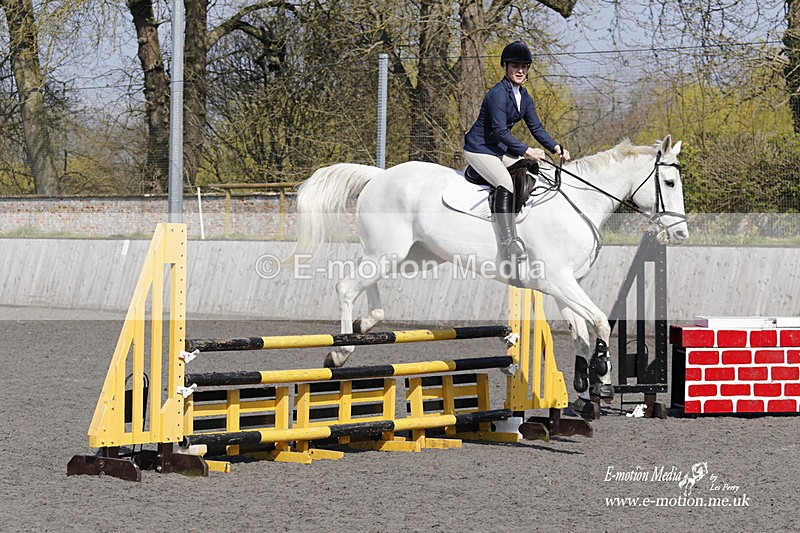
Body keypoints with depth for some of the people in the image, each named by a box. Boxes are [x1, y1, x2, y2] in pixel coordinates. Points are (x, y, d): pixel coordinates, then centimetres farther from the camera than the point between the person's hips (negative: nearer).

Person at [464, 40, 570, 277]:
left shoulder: (524, 97, 7)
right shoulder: (498, 94, -21)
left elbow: (536, 128, 10)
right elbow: (500, 131, -25)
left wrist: (556, 148, -5)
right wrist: (527, 150, -29)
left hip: (500, 150, 9)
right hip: (479, 149, -9)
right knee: (506, 183, -28)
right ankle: (508, 242, -32)